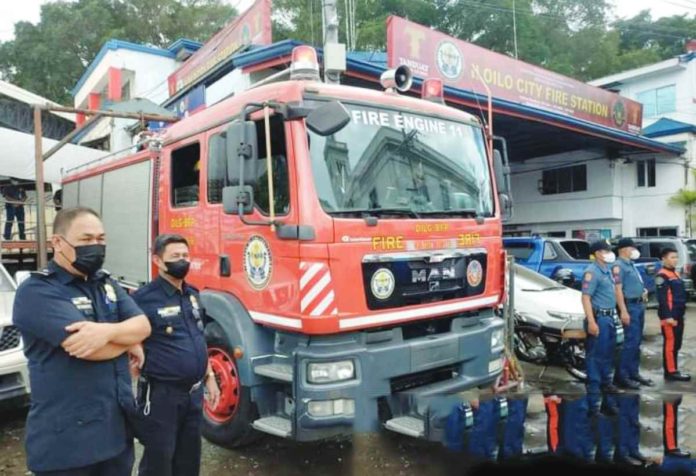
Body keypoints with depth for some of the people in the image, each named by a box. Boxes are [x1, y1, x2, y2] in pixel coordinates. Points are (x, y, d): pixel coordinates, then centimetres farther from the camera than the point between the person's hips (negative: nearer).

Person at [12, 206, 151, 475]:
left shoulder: (107, 284, 10)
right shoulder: (37, 291, -14)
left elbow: (143, 325, -2)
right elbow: (88, 348, -24)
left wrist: (108, 332, -22)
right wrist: (128, 340, -5)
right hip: (65, 438, -6)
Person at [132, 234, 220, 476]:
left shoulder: (192, 294, 8)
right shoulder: (144, 298, -15)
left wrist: (209, 378, 16)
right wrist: (131, 391, -21)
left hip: (194, 392, 7)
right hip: (161, 394, -6)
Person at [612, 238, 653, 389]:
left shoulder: (631, 265, 18)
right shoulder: (619, 266, -12)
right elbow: (618, 290, -19)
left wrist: (644, 291, 10)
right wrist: (623, 311, -24)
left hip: (639, 305, 10)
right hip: (630, 305, -10)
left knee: (637, 342, 13)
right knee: (631, 342, -10)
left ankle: (634, 373, 21)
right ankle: (622, 376, -5)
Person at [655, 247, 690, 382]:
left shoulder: (675, 273, 17)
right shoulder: (662, 275, -13)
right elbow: (662, 298, -18)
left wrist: (681, 313, 19)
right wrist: (667, 316, -22)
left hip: (678, 315, 10)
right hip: (669, 315, -10)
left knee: (676, 344, 13)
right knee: (670, 343, -6)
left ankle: (673, 369, 21)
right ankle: (671, 371, -1)